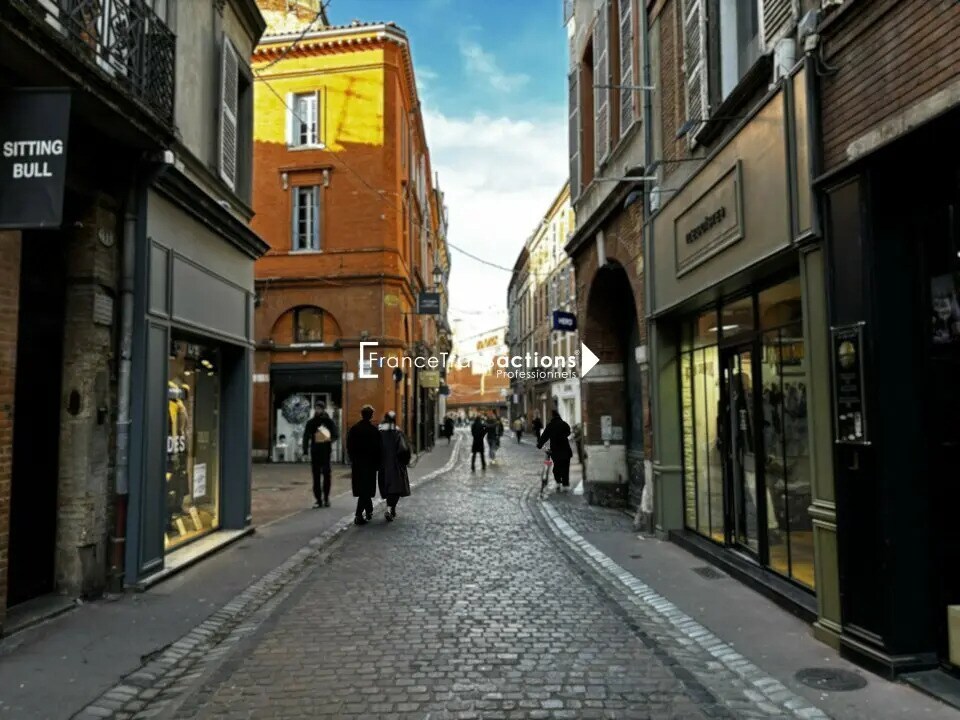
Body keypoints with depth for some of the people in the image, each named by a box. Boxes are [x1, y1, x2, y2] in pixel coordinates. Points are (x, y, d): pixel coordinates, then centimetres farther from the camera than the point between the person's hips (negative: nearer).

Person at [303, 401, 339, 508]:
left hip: (326, 451, -2)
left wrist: (331, 439, -26)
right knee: (316, 476, 2)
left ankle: (326, 498, 11)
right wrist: (305, 450, -3)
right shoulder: (311, 422, 8)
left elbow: (336, 434, -4)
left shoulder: (329, 421, 1)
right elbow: (306, 436, 7)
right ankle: (319, 500, 6)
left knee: (326, 475, 1)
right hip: (314, 451, 2)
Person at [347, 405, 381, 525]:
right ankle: (359, 515, -8)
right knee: (366, 489, 0)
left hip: (357, 463, 4)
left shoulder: (353, 429, 0)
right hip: (370, 464, -4)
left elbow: (349, 447, 4)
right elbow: (378, 448, -9)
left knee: (362, 489, 16)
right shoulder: (374, 430, -11)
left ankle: (369, 511, 26)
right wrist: (378, 464, 0)